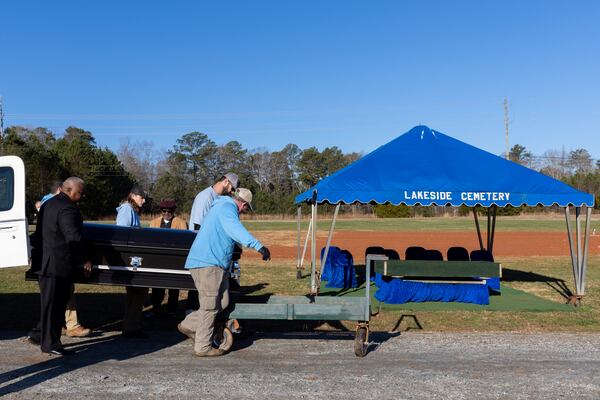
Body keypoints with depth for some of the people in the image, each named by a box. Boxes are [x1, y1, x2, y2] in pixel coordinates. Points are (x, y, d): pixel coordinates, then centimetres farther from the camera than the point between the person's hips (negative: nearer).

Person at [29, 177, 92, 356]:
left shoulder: (48, 204, 16)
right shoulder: (68, 209, -17)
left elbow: (39, 233, 23)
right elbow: (74, 238, -22)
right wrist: (84, 260, -14)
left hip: (44, 262, 10)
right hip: (58, 264, -10)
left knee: (49, 303, 16)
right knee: (53, 304, -3)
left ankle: (45, 338, 24)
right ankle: (50, 344, 4)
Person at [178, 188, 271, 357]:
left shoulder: (222, 206, 23)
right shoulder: (227, 207, -11)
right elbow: (236, 230, -31)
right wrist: (258, 246, -41)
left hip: (213, 263, 10)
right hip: (207, 263, -10)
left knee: (223, 302, 10)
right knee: (210, 307, -4)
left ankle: (188, 325, 18)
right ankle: (203, 347, 4)